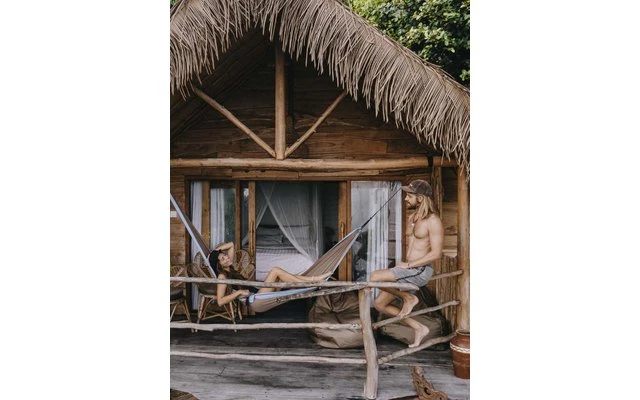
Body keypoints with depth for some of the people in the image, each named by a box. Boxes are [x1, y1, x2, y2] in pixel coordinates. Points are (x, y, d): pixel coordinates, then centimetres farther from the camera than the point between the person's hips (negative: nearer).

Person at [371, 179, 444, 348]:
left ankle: (408, 297, -2)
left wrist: (408, 265, -17)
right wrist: (403, 263, 8)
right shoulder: (412, 217, 13)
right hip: (409, 270, 9)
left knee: (375, 277, -23)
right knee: (379, 304, 6)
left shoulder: (433, 220, -12)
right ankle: (419, 328, 14)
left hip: (420, 271, -9)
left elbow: (436, 253, -18)